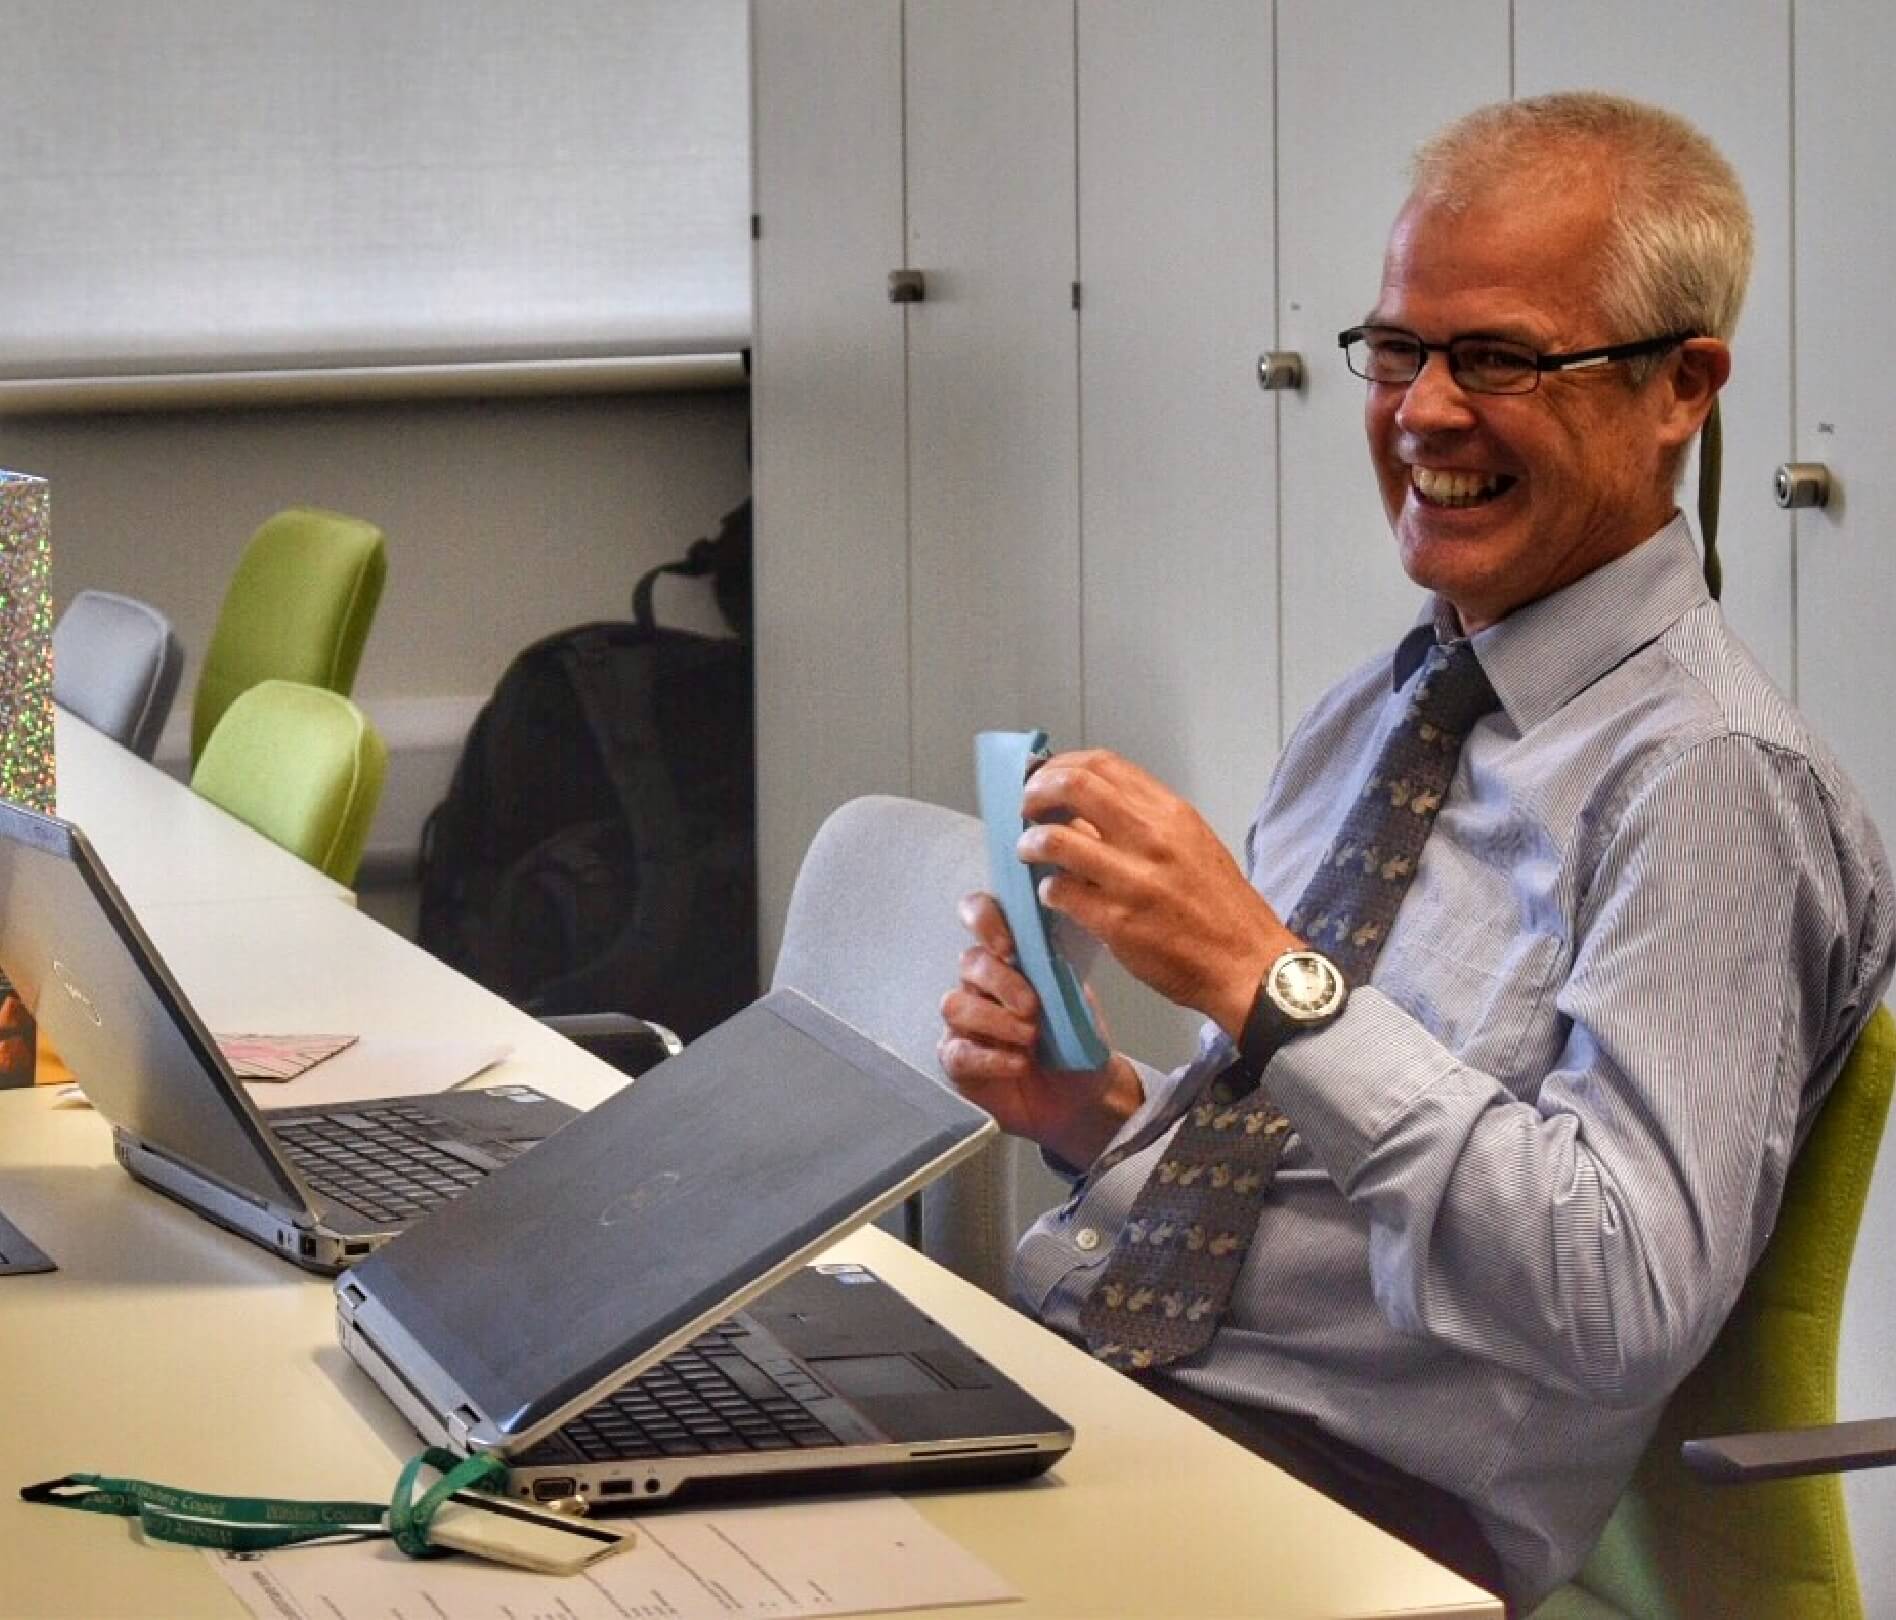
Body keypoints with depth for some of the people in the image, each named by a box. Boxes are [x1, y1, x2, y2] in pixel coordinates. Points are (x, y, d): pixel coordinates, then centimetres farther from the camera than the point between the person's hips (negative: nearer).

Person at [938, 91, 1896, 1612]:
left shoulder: (1710, 778, -9)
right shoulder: (1365, 718, 18)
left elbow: (1626, 1302, -21)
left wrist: (1267, 977, -24)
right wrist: (1099, 1115, 3)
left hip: (1350, 1491, -8)